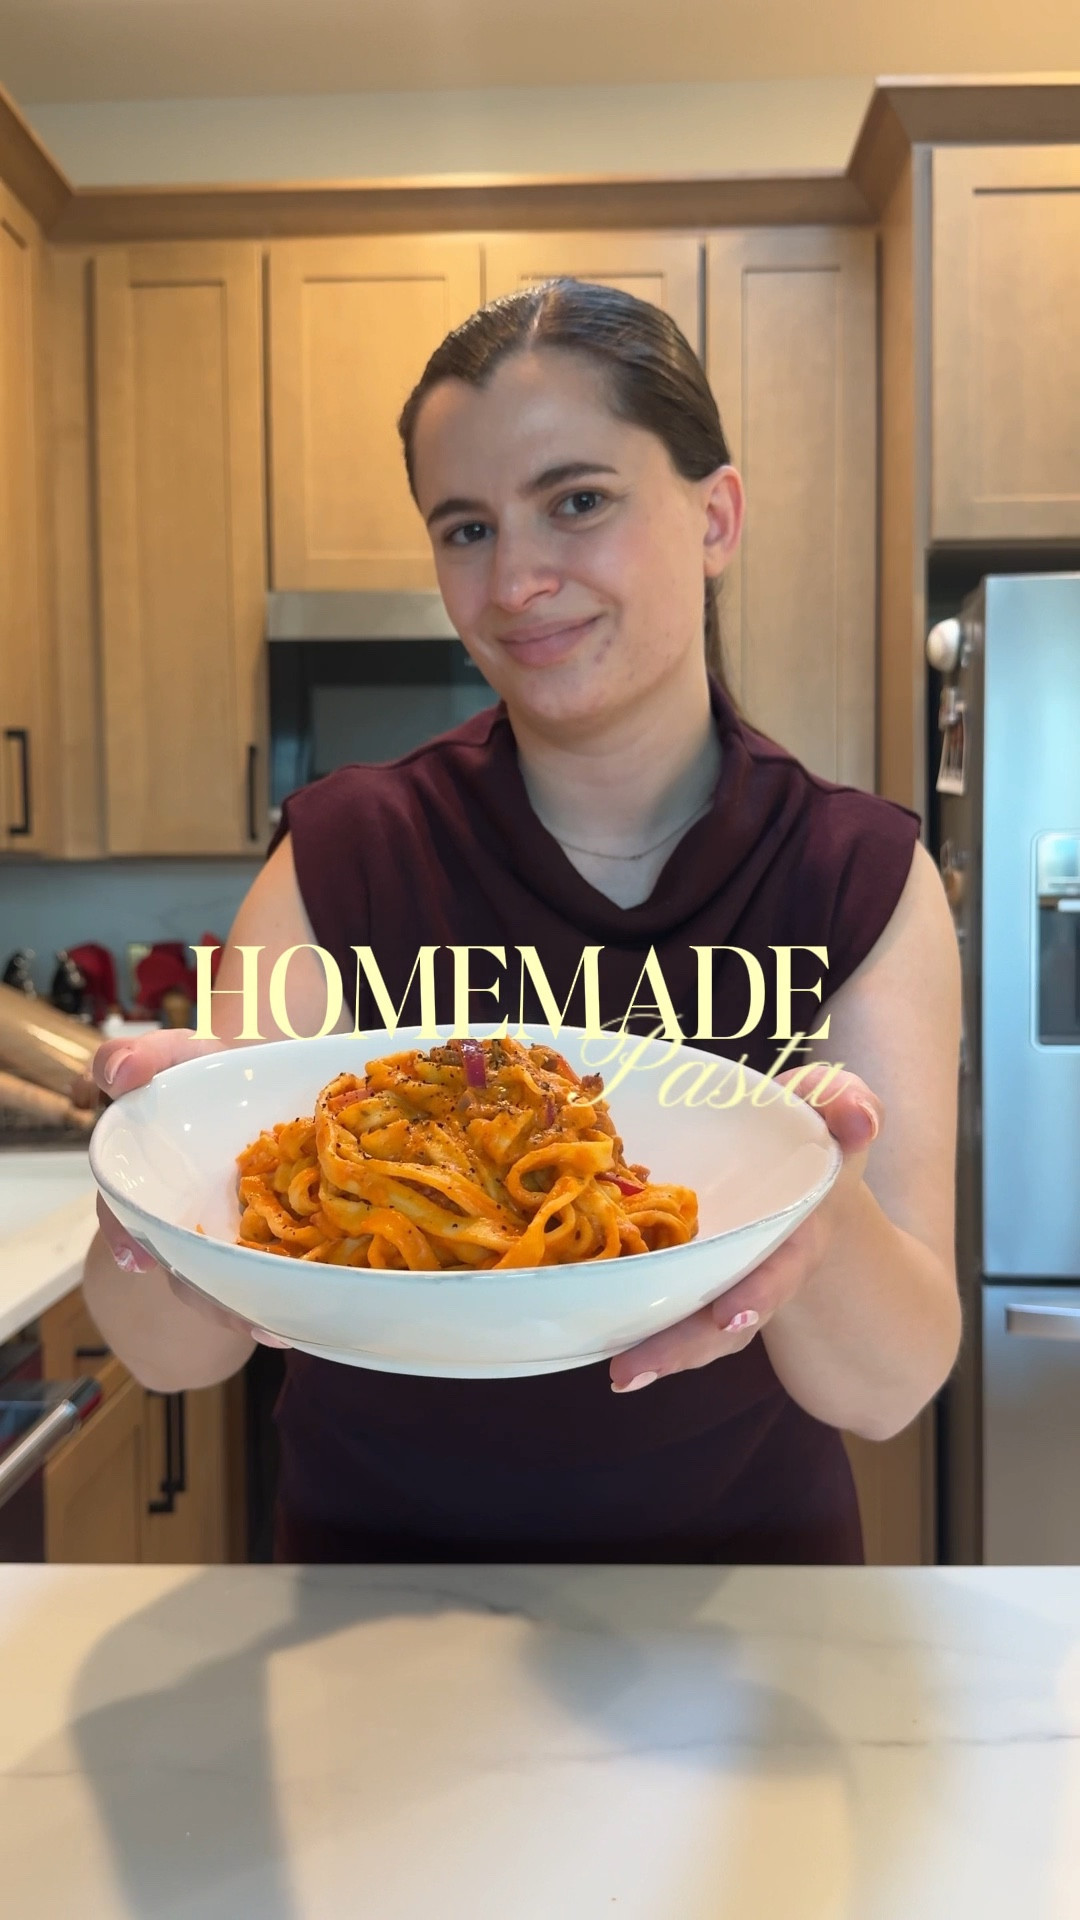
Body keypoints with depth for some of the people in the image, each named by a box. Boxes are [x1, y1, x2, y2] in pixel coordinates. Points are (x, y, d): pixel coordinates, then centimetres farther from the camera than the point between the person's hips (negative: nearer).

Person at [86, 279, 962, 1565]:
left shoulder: (865, 883, -16)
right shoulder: (340, 861, -17)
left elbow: (891, 1388, -23)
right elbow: (177, 1353, -20)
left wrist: (808, 1224, -44)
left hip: (739, 1547, 1)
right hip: (377, 1542, 0)